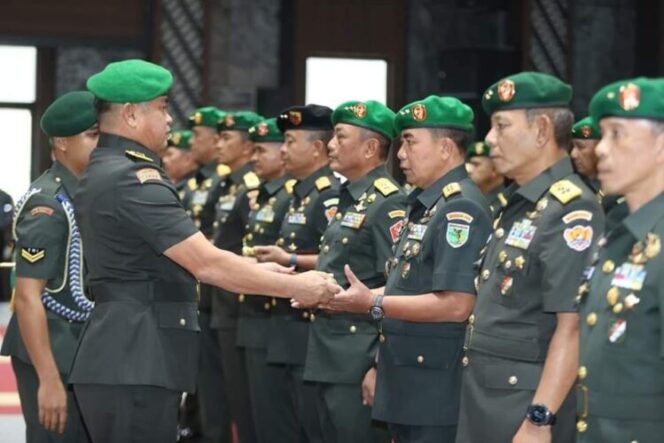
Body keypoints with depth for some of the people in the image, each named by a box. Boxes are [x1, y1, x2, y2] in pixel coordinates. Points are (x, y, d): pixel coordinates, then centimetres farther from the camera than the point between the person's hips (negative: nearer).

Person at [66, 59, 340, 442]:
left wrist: (254, 271, 18)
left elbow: (182, 259, 21)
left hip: (127, 360, 10)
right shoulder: (133, 180, -17)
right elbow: (207, 263, -19)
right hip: (135, 366, -10)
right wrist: (295, 287, -10)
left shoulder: (107, 172, 15)